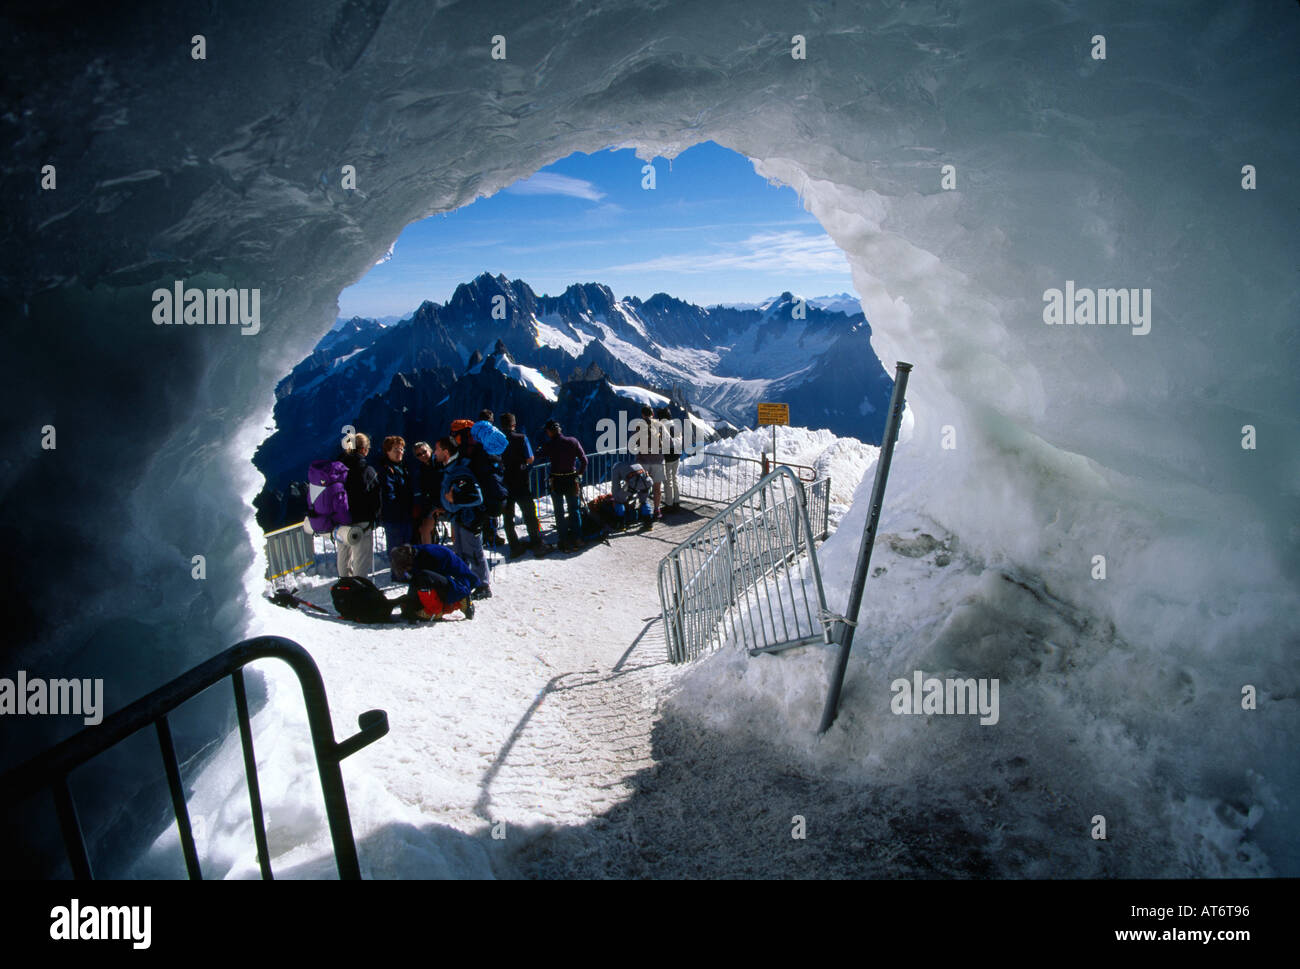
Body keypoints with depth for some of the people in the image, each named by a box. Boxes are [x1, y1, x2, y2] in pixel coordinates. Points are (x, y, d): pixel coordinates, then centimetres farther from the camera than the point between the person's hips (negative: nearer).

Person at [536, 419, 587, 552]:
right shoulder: (572, 441, -6)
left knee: (559, 512, 9)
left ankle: (564, 541, 9)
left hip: (556, 482, -2)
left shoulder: (549, 445, -12)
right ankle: (577, 539, 15)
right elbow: (584, 460, -4)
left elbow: (539, 455, 4)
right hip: (572, 480, 2)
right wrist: (580, 473, 8)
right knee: (575, 510, 14)